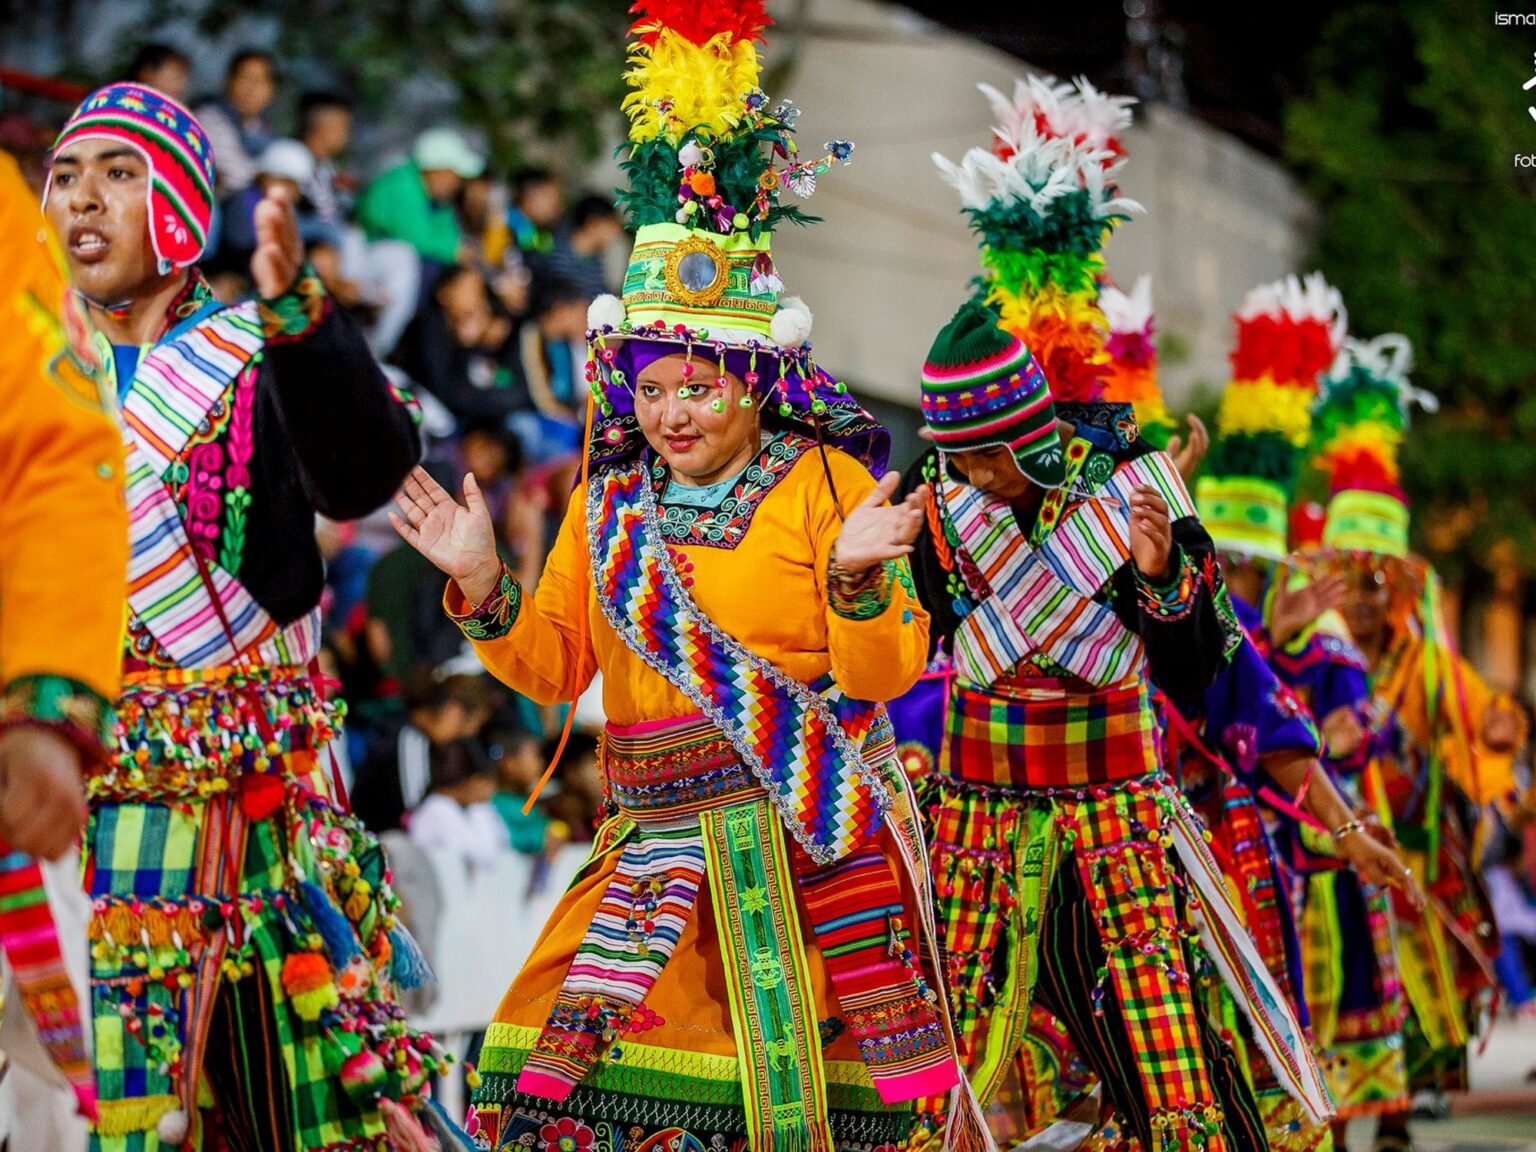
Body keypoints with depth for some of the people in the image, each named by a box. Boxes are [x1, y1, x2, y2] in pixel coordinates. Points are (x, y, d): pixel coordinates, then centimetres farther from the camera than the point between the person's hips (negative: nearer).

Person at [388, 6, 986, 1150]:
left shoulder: (831, 485, -1)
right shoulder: (610, 499, 12)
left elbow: (884, 675, -5)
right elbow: (555, 664, 16)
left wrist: (858, 579, -23)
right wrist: (481, 587, 1)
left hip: (813, 834, -4)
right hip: (664, 842, 4)